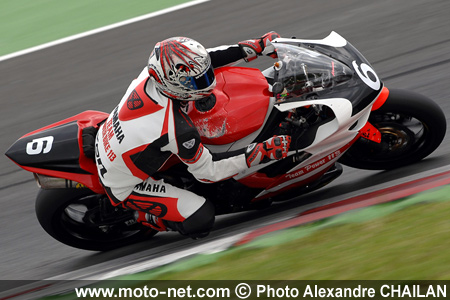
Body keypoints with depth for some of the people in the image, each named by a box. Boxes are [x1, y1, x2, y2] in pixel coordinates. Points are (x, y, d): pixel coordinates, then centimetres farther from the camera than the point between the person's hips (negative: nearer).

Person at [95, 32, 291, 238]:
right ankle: (142, 217, 8)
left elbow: (204, 59, -3)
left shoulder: (154, 71, -21)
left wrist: (258, 46, -5)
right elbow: (206, 173, -22)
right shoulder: (178, 130, -38)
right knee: (201, 219, -15)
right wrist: (261, 152, -26)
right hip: (124, 186, -8)